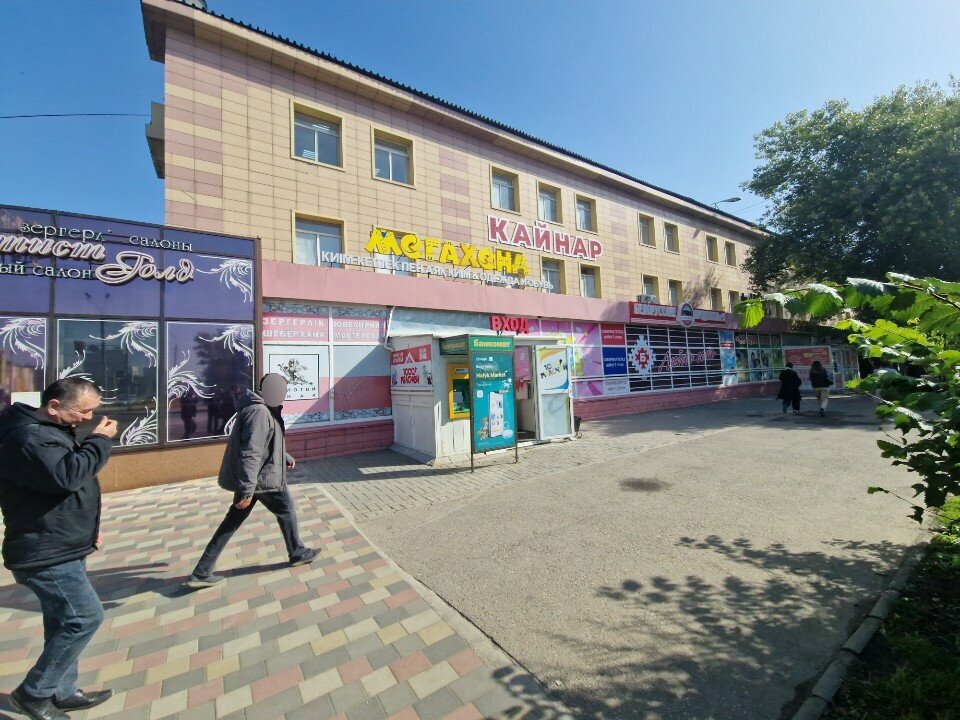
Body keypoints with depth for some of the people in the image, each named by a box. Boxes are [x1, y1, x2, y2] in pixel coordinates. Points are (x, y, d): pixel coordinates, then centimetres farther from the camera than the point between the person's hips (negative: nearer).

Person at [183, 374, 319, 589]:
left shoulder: (263, 409, 9)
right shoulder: (259, 412, -25)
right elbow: (250, 453, -29)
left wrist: (286, 457, 32)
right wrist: (247, 490, -27)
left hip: (251, 476, 10)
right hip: (262, 477, -9)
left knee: (234, 520, 16)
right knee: (286, 510, 10)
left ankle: (202, 573, 23)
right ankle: (298, 553, 28)